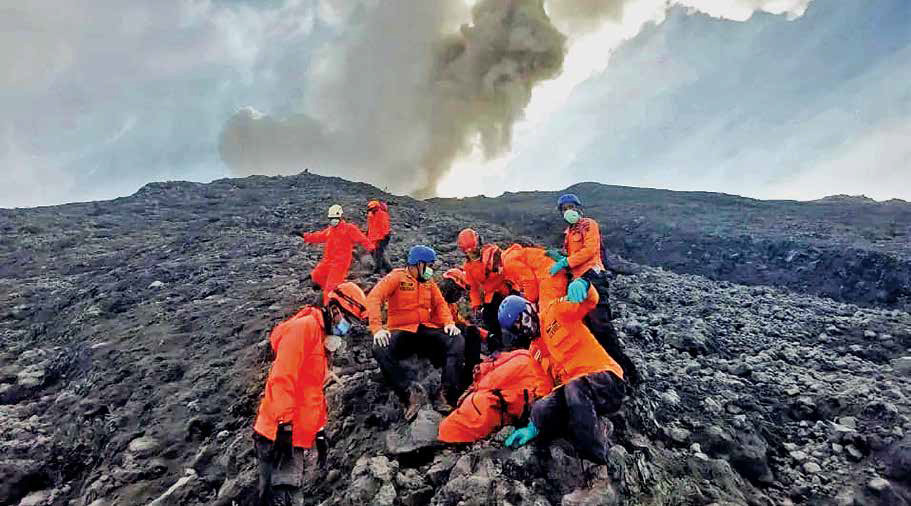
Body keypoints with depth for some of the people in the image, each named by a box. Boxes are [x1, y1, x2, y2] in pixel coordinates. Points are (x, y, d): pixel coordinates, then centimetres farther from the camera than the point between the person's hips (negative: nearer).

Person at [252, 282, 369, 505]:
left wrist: (320, 432, 23)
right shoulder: (304, 326, -12)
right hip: (281, 435, -10)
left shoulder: (322, 338, 18)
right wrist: (284, 425, -25)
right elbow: (282, 377, -23)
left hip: (299, 437, 10)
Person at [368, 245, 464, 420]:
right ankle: (410, 391, -35)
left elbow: (440, 304, 15)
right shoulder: (396, 277, -1)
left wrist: (449, 322, -7)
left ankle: (447, 394, -29)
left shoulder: (429, 281, 16)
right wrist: (377, 328, -26)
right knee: (380, 349, -33)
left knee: (457, 341, -21)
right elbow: (374, 298, -13)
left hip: (427, 330, 4)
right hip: (401, 331, -4)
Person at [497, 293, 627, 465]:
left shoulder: (555, 311, 5)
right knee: (541, 411, -24)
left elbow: (591, 301, -8)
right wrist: (534, 426, 6)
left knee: (574, 386, -37)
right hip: (571, 388, 5)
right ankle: (599, 428, -4)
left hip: (606, 381, -5)